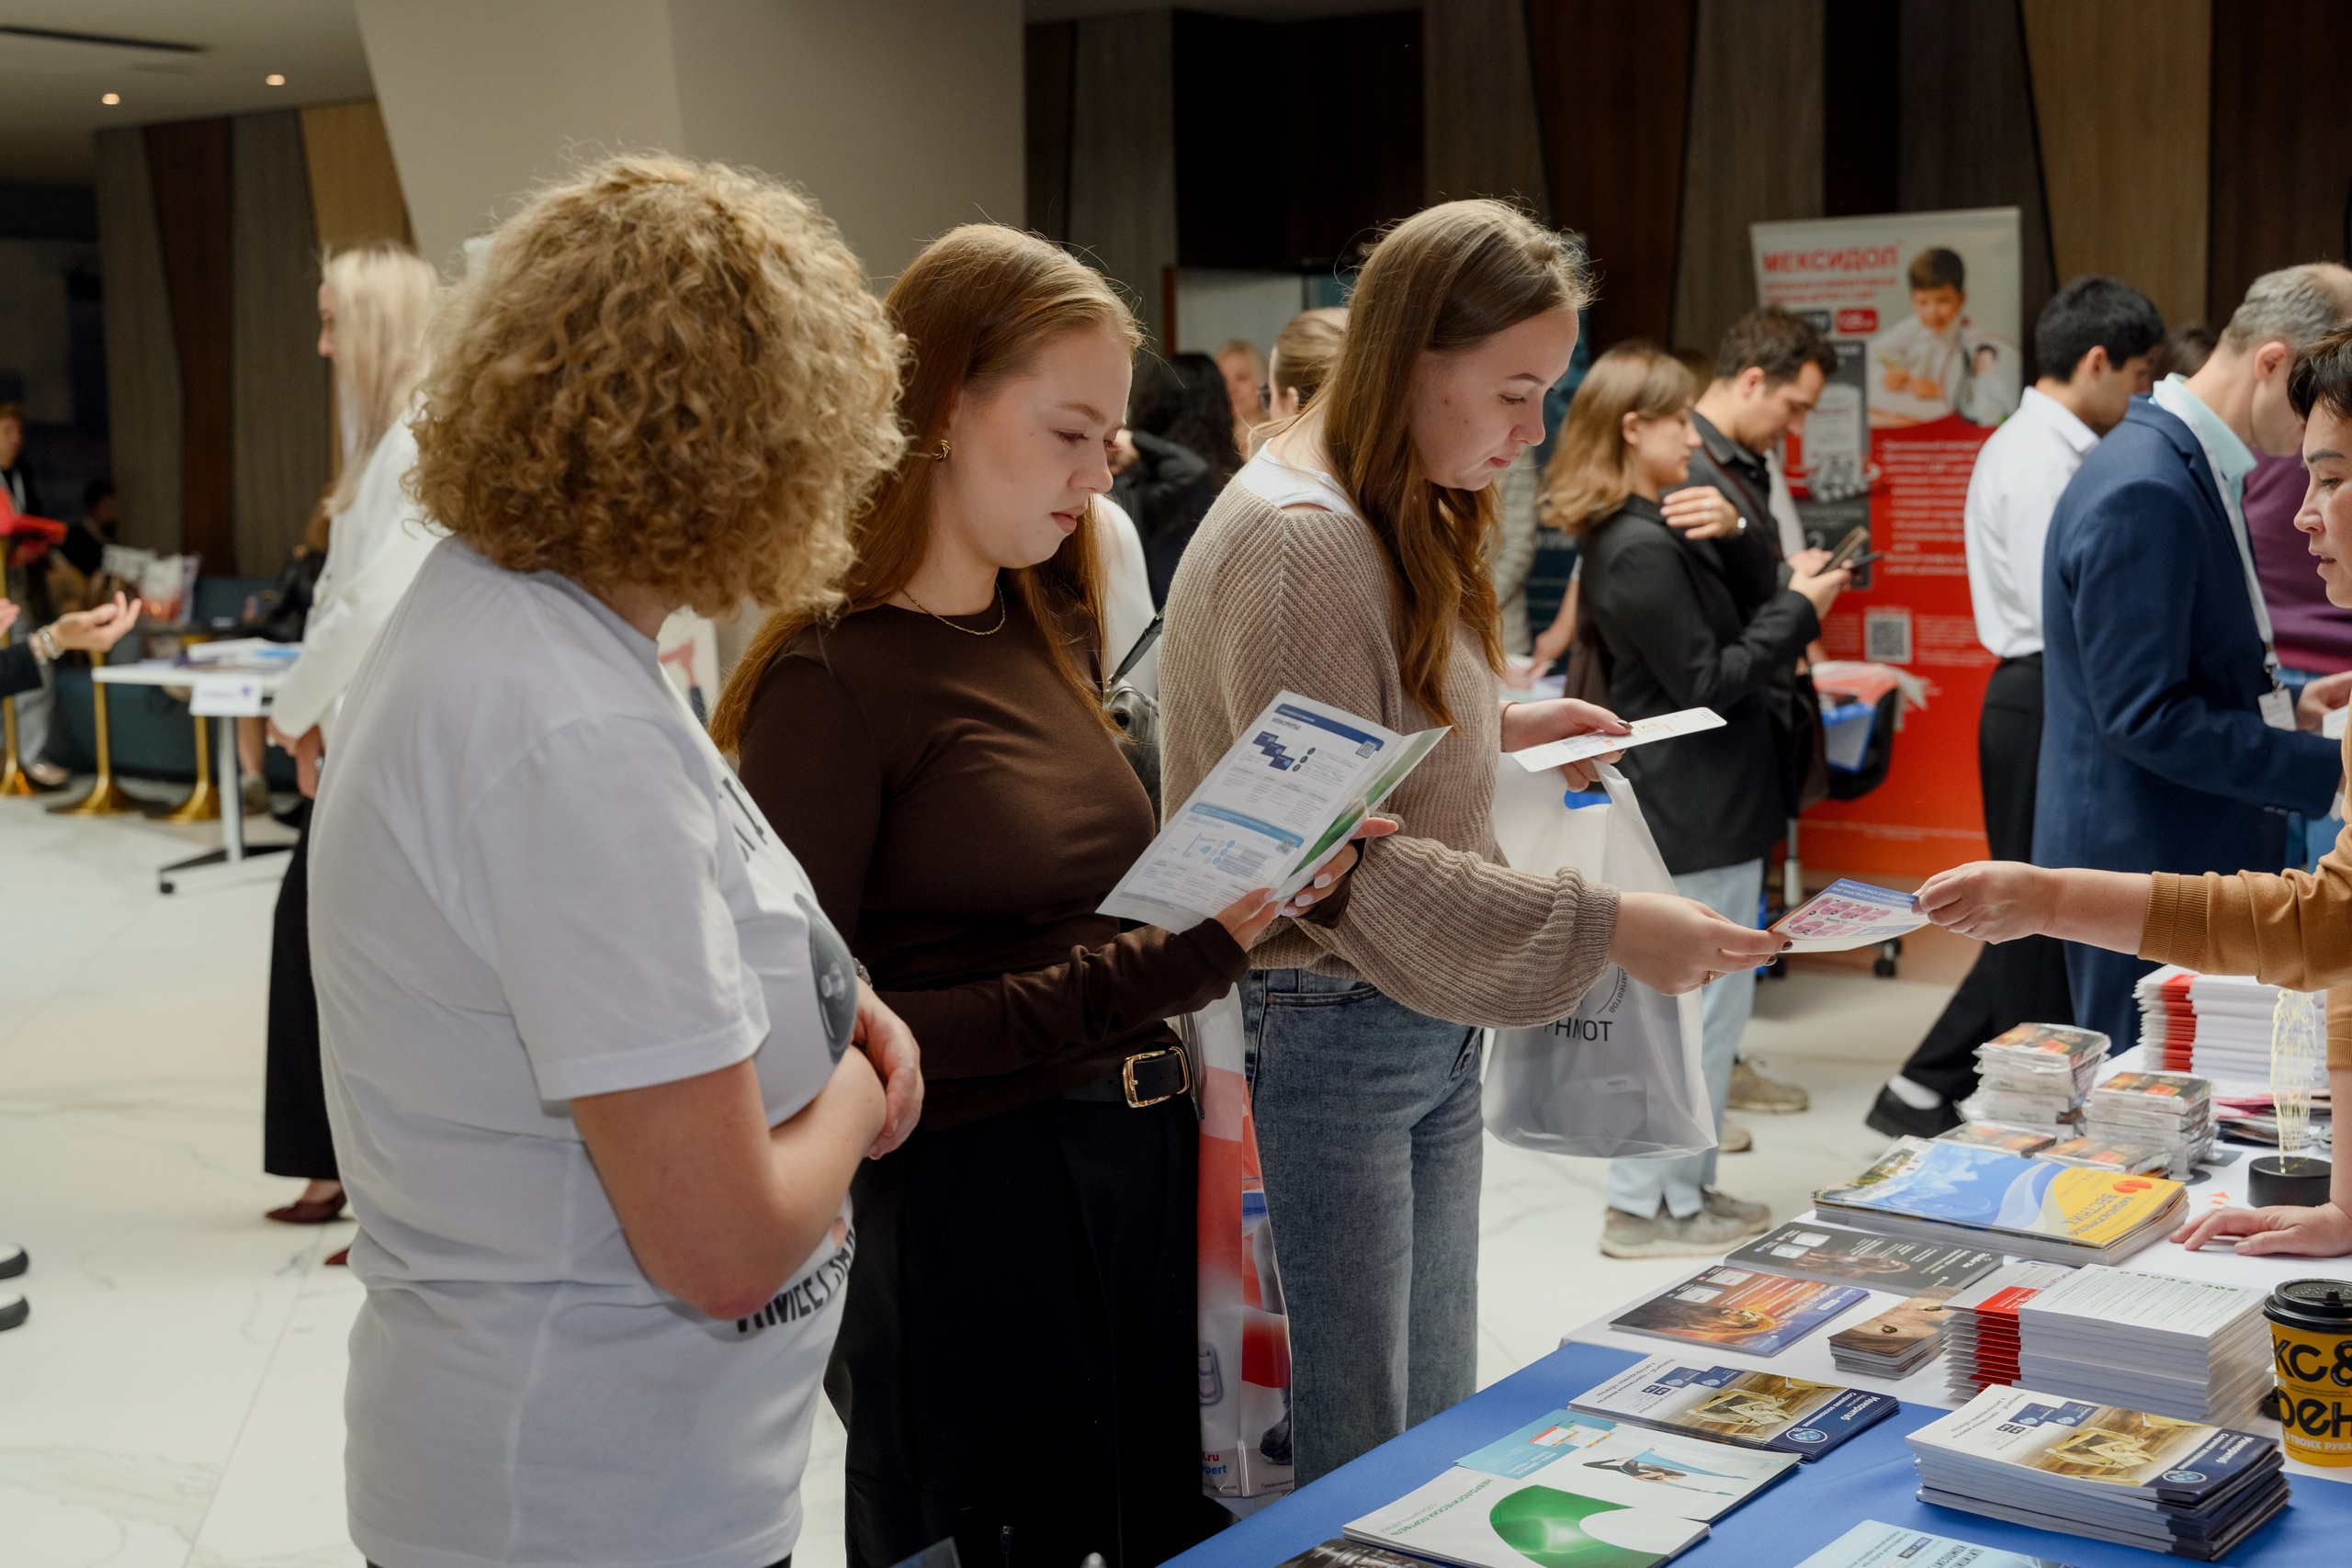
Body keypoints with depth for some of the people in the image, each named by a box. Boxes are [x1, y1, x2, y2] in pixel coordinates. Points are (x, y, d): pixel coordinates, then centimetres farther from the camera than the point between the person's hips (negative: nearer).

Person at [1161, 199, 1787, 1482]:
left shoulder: (1407, 520, 12)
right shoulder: (1299, 538, -20)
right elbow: (1343, 862, -23)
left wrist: (1498, 727, 7)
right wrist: (1602, 929, -26)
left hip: (1429, 1032, 9)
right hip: (1323, 1037, -9)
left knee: (1438, 1426, 17)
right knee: (1357, 1464, 2)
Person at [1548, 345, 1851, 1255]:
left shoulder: (1639, 534, 12)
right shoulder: (1641, 549, -20)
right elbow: (1707, 683, -19)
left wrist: (1787, 599, 9)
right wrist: (1797, 611, -10)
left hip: (1697, 806, 11)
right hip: (1694, 812, -11)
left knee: (1698, 1003, 17)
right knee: (1697, 1004, -3)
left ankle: (1684, 1186, 26)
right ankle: (1648, 1208, 6)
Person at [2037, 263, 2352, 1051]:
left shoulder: (2189, 468, 11)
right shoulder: (2145, 491, -21)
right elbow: (2144, 716, -24)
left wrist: (2282, 711, 9)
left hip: (2202, 861, 10)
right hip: (2148, 869, -10)